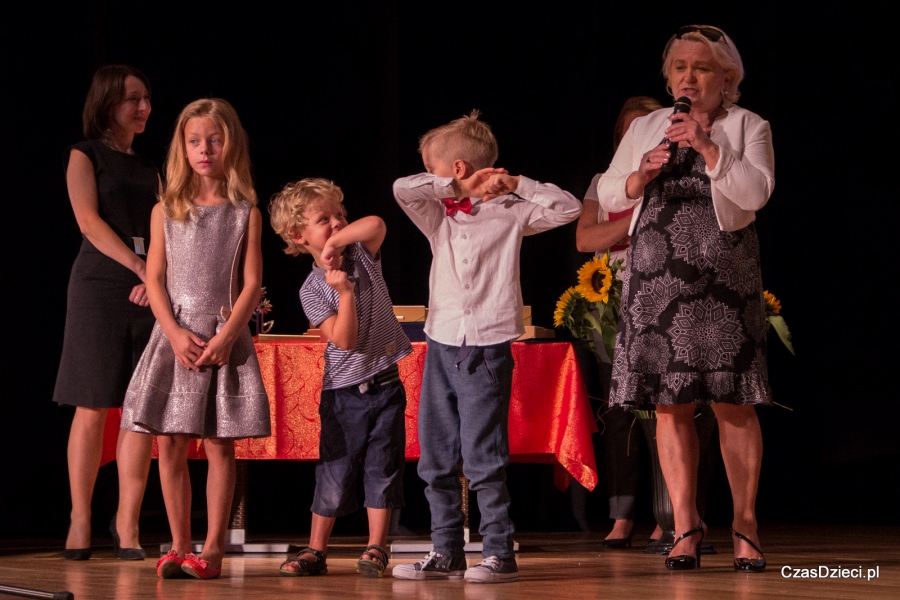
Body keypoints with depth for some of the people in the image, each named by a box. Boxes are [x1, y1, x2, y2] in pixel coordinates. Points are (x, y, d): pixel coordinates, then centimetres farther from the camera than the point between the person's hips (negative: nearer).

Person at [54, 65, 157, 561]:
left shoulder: (149, 169, 19)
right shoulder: (84, 154, 5)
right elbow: (90, 222, -7)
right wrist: (140, 267, -15)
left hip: (149, 293, 4)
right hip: (99, 287, -4)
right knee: (92, 408, -5)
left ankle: (127, 523, 0)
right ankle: (80, 521, 1)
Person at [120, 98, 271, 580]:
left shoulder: (246, 213, 3)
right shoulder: (166, 211, 7)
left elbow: (252, 284, -1)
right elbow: (154, 279, 4)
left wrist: (225, 337, -13)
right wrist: (175, 333, -10)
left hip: (225, 338, -2)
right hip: (174, 336, 2)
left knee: (219, 445, -2)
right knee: (170, 444, -1)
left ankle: (213, 548, 3)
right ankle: (180, 547, 7)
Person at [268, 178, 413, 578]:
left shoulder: (362, 256, 2)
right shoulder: (312, 290, -7)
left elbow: (376, 224, -20)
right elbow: (344, 340, -17)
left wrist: (335, 241, -18)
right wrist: (344, 291, -25)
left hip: (385, 383, 2)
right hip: (344, 390, -2)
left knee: (383, 467, 2)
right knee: (335, 473, 1)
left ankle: (376, 549, 8)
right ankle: (315, 550, 11)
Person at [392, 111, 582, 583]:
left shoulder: (509, 213, 3)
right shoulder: (439, 217, 11)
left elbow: (567, 209, -3)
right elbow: (402, 188, -4)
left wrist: (516, 184, -4)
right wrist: (460, 189, -8)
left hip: (487, 347, -5)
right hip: (441, 345, 5)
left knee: (484, 458, -7)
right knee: (436, 458, 7)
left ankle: (499, 553, -2)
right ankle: (445, 552, 14)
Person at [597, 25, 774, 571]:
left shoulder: (748, 127, 7)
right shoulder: (646, 128, 16)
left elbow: (756, 192, -8)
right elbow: (609, 195, 15)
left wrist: (707, 145, -12)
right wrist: (643, 173, -4)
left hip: (723, 279, -3)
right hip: (658, 278, 3)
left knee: (733, 403, -4)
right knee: (672, 404, -1)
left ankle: (746, 526, 5)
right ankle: (686, 527, 4)